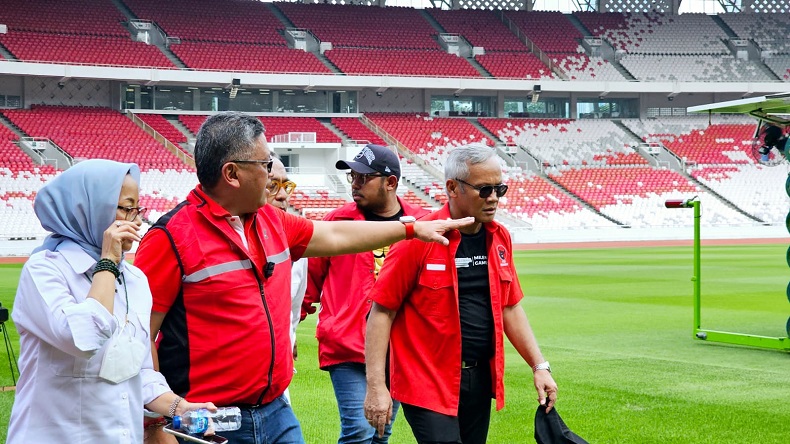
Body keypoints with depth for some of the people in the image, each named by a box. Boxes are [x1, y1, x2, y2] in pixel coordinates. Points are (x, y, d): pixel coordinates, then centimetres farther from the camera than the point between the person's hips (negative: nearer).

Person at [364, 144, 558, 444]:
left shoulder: (500, 238, 7)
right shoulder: (419, 239, -12)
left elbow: (510, 307, 18)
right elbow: (382, 311, -10)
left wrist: (539, 366, 12)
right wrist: (375, 386, -14)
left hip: (481, 380, 6)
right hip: (427, 382, -6)